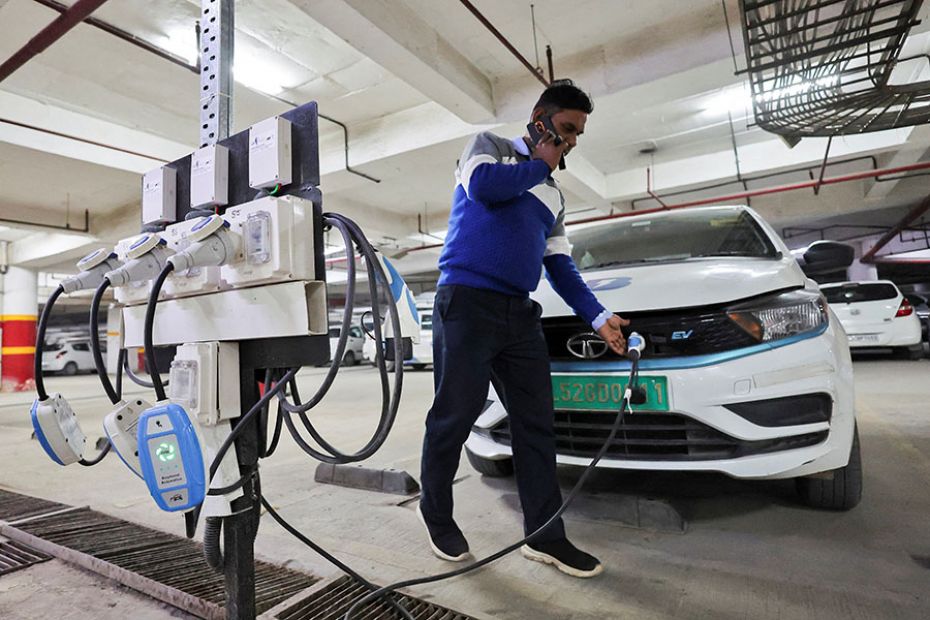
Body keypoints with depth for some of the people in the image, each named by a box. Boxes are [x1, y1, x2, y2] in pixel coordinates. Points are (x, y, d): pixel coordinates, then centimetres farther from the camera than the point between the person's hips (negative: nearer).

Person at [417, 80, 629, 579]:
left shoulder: (553, 195, 25)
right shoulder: (490, 145, 10)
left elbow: (560, 265, 21)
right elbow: (484, 186, -14)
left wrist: (598, 317, 10)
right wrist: (540, 164, 2)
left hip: (520, 314, 7)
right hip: (467, 302, -6)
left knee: (536, 425, 4)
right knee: (455, 416, 0)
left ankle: (545, 535, 15)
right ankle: (436, 513, 22)